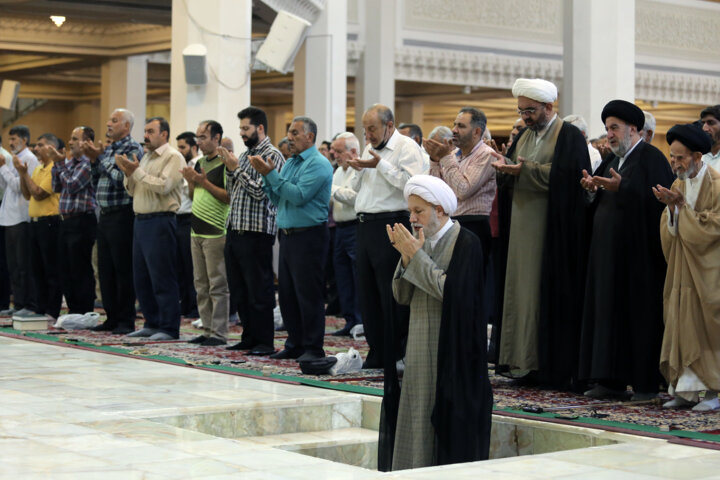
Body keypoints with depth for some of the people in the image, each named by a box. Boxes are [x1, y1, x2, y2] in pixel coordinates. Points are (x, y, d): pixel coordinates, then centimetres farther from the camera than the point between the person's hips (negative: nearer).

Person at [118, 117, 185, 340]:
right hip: (140, 221, 9)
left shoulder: (173, 157, -7)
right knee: (141, 278, 11)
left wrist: (137, 172, -15)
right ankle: (152, 323, 19)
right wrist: (128, 173, 1)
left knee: (162, 278, -7)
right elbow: (133, 190, 19)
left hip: (160, 223, -9)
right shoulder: (146, 157, 19)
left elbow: (163, 186, -20)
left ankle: (169, 328, -3)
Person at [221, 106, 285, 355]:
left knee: (259, 289, -4)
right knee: (239, 289, 12)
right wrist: (230, 169, 3)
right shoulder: (244, 155, 17)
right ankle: (249, 337, 21)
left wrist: (237, 169, -13)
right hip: (235, 229, 9)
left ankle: (265, 341, 2)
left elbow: (260, 192, -18)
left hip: (257, 232, -9)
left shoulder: (272, 155, -9)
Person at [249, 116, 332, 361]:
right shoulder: (290, 163, 17)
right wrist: (266, 175, -1)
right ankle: (294, 345, 19)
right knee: (287, 293, 11)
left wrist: (271, 174, -19)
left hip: (309, 237, -9)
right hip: (288, 235, 9)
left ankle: (313, 348, 1)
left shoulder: (318, 164, -10)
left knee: (309, 294, -5)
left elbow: (299, 196, -21)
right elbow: (277, 199, 13)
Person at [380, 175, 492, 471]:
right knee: (418, 417, 6)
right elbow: (401, 296, 7)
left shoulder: (465, 243, -8)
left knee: (447, 412, -6)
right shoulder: (421, 242, 12)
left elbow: (450, 290, -20)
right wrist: (406, 257, -7)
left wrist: (417, 255, -15)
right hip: (419, 351, 7)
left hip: (450, 351, -6)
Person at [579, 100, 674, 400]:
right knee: (608, 310, 7)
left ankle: (646, 383, 0)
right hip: (609, 250, 8)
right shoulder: (613, 160, 17)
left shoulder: (651, 158, -7)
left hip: (637, 252, -8)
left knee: (641, 314, -5)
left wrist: (620, 188, -25)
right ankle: (612, 379, 11)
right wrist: (593, 190, -2)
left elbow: (655, 200, -18)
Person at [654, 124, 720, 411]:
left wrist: (681, 205, -14)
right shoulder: (679, 184, 10)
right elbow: (670, 230, 6)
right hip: (682, 267, 6)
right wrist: (671, 207, -12)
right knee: (682, 324, 3)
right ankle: (687, 390, 6)